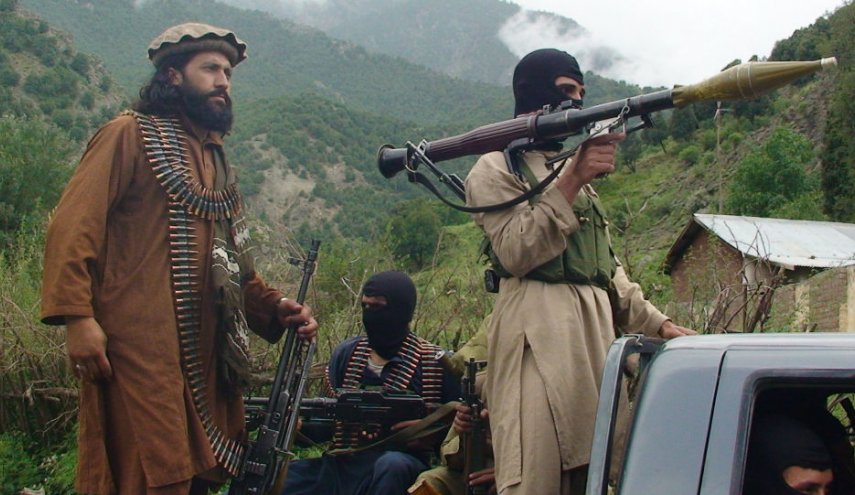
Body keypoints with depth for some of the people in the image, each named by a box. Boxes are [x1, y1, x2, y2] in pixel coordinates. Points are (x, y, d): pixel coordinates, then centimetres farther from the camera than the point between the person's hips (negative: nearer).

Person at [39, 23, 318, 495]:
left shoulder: (216, 160, 23)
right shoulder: (129, 136, 1)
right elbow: (73, 227, -9)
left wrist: (275, 309, 9)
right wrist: (77, 317, -19)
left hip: (207, 351, 8)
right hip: (141, 346, -7)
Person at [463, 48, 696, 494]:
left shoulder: (575, 167, 27)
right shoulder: (497, 168, 4)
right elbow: (515, 252, -12)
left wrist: (657, 323, 16)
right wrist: (572, 181, -17)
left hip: (596, 328, 8)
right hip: (539, 330, -7)